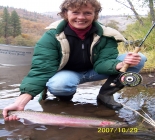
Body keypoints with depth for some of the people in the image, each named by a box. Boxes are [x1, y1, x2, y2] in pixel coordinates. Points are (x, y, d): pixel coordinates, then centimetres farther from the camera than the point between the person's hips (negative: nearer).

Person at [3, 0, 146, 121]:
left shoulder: (105, 35, -14)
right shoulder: (52, 36, -22)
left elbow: (103, 62, -21)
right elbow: (42, 68, -30)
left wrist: (121, 64, -47)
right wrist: (22, 100, -44)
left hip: (92, 71, 3)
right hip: (66, 73, -2)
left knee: (138, 59, -16)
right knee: (56, 85, -43)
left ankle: (106, 93, -2)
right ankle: (65, 96, -4)